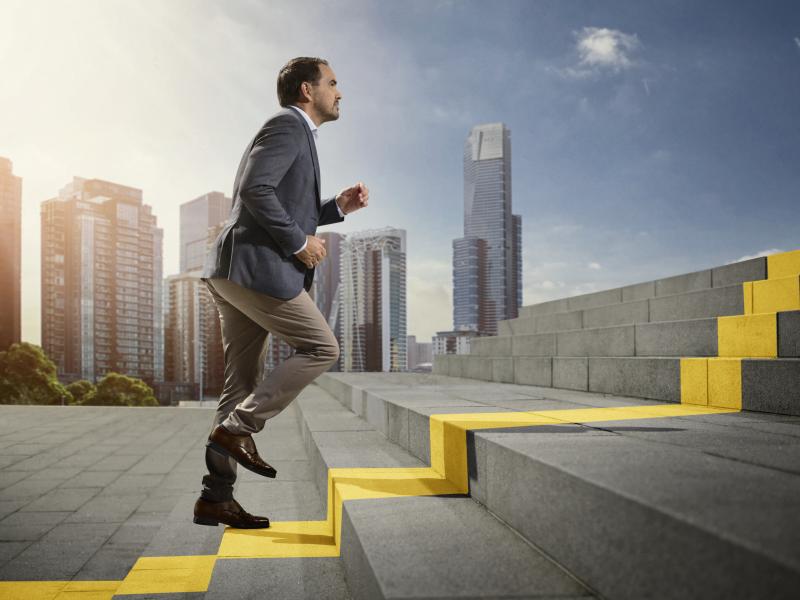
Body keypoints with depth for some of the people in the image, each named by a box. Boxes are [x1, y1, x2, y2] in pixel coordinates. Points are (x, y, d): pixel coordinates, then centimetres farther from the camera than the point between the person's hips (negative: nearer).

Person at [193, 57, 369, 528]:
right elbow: (255, 190, -20)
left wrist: (338, 207, 18)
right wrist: (300, 243, -14)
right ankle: (239, 427, -4)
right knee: (322, 348, -5)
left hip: (236, 274, 10)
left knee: (243, 384, 8)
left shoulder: (295, 134, 27)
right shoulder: (287, 127, -4)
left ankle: (216, 498, 12)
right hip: (255, 267, -10)